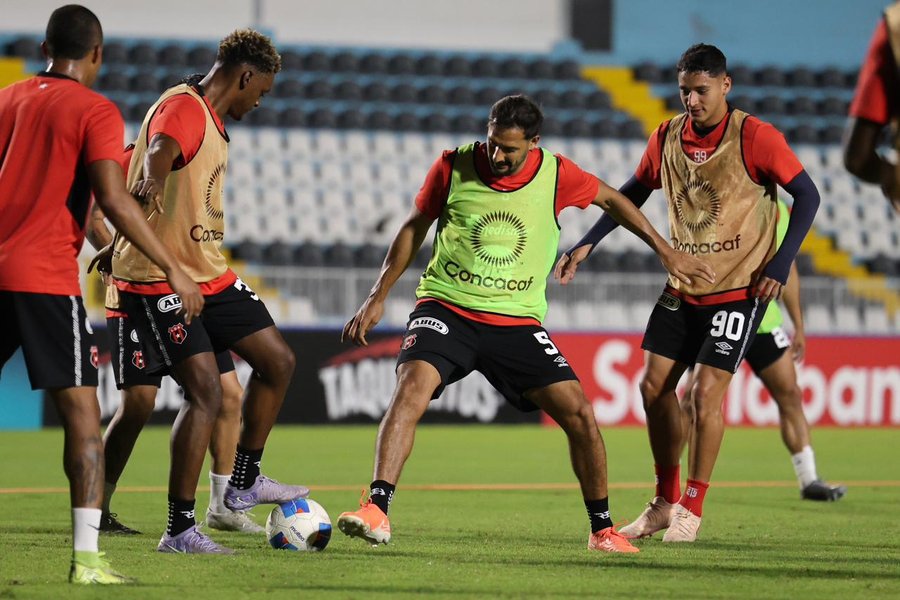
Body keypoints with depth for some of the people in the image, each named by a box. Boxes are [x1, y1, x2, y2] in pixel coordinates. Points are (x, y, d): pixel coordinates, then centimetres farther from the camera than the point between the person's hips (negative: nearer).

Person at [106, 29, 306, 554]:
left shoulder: (211, 119, 16)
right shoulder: (182, 108, -16)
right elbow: (161, 148, -40)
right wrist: (153, 180, -63)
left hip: (209, 274, 10)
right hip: (158, 278, -10)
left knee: (278, 360, 12)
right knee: (206, 393, -16)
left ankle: (244, 483, 24)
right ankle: (180, 530, -9)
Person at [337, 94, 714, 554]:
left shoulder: (556, 175, -5)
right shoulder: (454, 166, -6)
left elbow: (610, 199, 15)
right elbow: (415, 227, 9)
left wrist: (665, 251, 18)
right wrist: (378, 297, 8)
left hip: (517, 321, 1)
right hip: (446, 308, -1)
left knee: (579, 414, -8)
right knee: (412, 387, -29)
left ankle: (602, 529, 10)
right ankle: (377, 512, -32)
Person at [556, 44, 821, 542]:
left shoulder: (755, 138, -14)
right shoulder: (666, 138, 1)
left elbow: (807, 195, -9)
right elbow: (632, 195, 15)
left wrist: (780, 263, -18)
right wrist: (586, 245, 6)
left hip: (739, 289, -6)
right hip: (682, 288, 6)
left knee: (706, 391, -12)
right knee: (654, 385, 3)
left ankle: (692, 509, 2)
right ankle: (665, 501, 18)